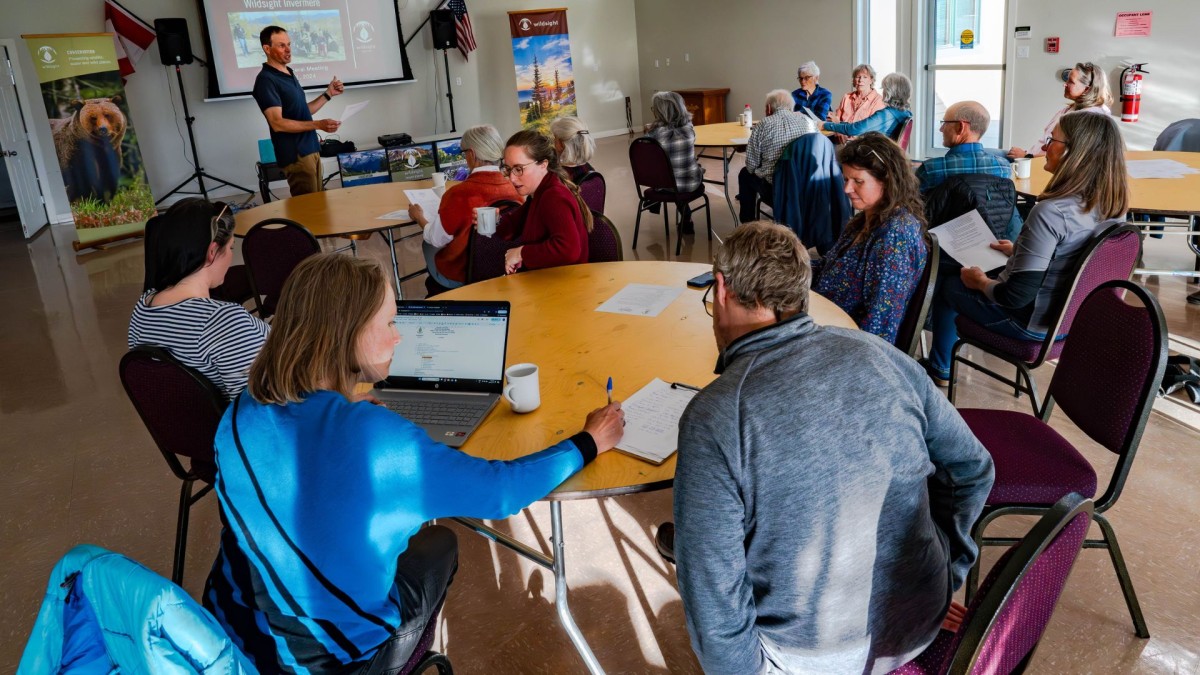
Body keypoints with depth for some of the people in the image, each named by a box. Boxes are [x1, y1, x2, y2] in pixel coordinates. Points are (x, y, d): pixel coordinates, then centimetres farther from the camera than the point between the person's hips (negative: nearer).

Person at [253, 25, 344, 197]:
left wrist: (328, 94, 14)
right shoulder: (266, 80, -12)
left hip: (311, 149, 9)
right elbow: (277, 123, -21)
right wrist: (318, 125, -28)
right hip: (296, 154, -9)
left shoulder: (289, 74, 16)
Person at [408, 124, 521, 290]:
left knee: (428, 245, 26)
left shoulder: (460, 193, -28)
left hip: (461, 275, -5)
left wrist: (419, 217, 8)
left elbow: (437, 239, -13)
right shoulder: (512, 188, -14)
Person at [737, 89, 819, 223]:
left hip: (774, 190, -4)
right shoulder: (807, 120, 4)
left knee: (745, 174, 27)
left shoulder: (762, 126, -6)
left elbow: (751, 165, -4)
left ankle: (747, 222, 35)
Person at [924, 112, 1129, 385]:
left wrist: (981, 282, -11)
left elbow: (1017, 296, -30)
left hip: (1033, 323, -7)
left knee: (948, 287, 17)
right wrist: (1020, 251, 18)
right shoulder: (1112, 207, -8)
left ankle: (940, 369, 36)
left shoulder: (1051, 211, -33)